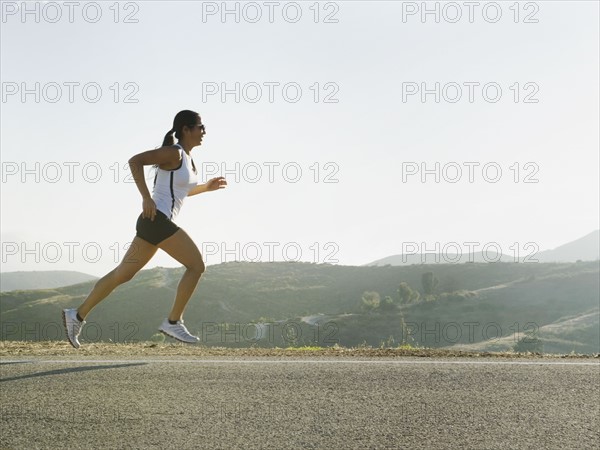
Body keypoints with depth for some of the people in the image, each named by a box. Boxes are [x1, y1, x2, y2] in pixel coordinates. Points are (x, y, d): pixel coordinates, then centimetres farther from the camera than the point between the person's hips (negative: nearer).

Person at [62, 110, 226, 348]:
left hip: (156, 223, 10)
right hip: (156, 219, -10)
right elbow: (135, 160, -19)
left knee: (123, 274, 11)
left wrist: (207, 187, 23)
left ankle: (77, 315, 15)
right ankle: (173, 322, -4)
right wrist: (146, 198, -23)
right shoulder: (173, 152, -10)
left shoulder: (187, 157, 18)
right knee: (196, 264, -8)